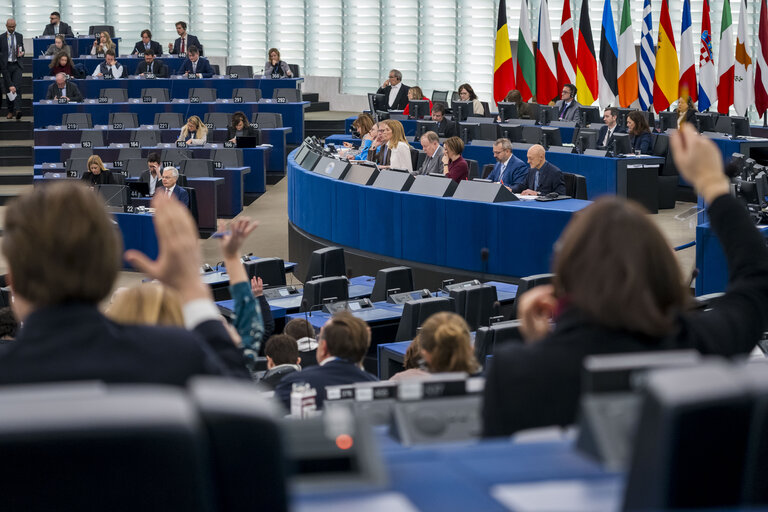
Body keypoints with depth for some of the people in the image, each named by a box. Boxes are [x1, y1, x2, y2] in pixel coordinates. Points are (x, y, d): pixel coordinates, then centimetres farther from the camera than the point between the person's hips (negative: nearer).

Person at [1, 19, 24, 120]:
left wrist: (21, 53, -5)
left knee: (17, 87, -14)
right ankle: (10, 111, 13)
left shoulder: (19, 36, 9)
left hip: (17, 66, 0)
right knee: (8, 89, 4)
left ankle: (17, 110, -23)